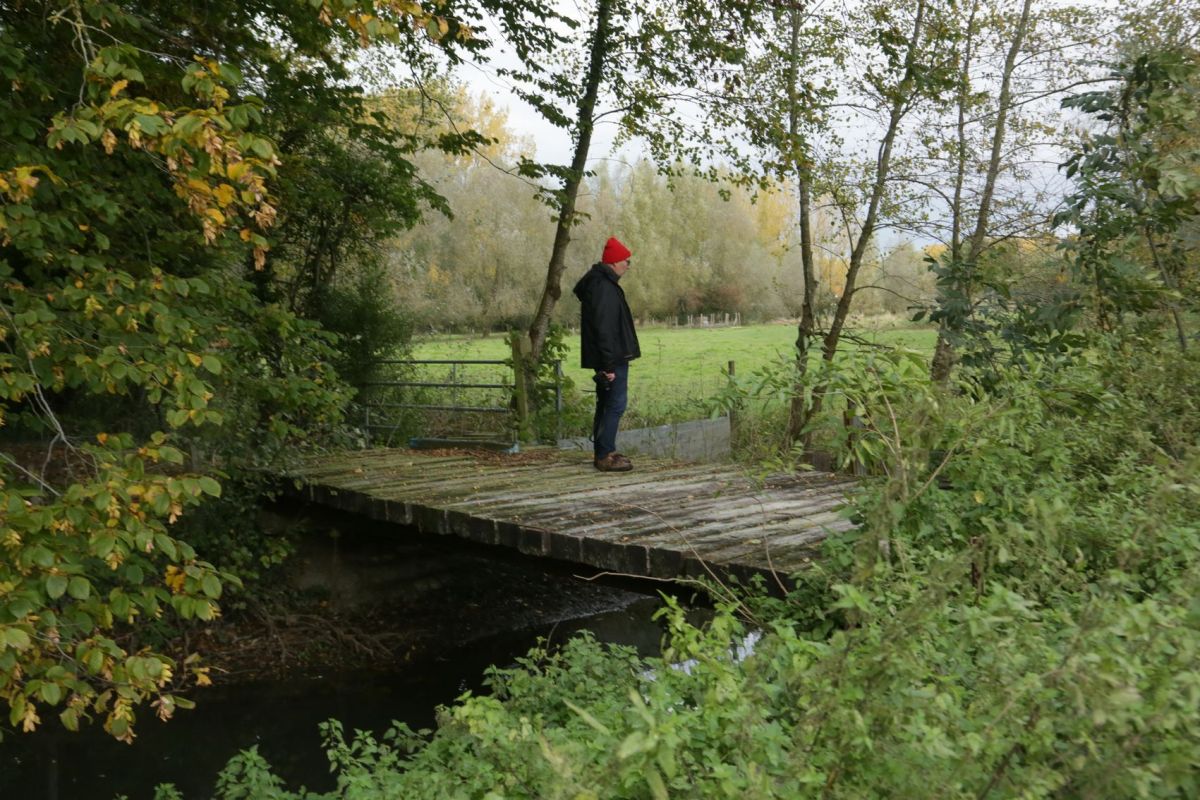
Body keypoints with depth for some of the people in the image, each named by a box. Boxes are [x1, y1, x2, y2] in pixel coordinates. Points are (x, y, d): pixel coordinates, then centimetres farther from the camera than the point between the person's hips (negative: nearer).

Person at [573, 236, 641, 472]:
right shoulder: (604, 287, -17)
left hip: (611, 358, 11)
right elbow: (604, 329, -22)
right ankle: (605, 456, -4)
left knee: (606, 404, 15)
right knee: (616, 404, -7)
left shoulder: (599, 283, 16)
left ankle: (604, 452, 23)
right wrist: (609, 364, -23)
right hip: (613, 358, -11)